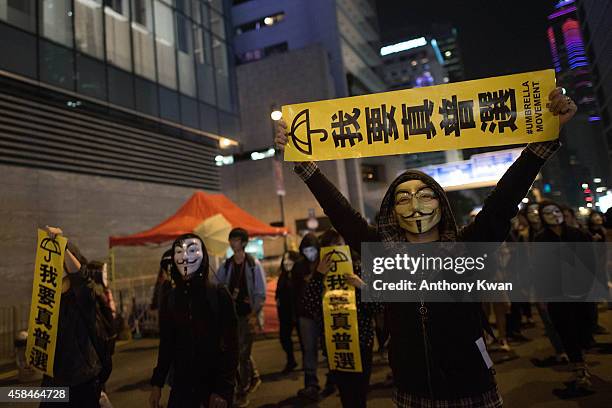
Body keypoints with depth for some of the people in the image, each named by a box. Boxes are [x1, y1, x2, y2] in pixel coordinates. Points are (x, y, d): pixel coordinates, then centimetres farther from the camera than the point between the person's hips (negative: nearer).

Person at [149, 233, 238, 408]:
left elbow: (231, 345, -12)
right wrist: (157, 384, 4)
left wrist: (223, 389, -16)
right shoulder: (170, 298, -1)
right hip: (182, 384, 3)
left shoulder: (219, 294, -12)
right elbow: (166, 344, 7)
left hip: (216, 383, -2)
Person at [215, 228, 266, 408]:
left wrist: (255, 313, -19)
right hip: (232, 314, 5)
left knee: (243, 354, -3)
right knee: (240, 352, 16)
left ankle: (242, 393, 10)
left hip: (248, 314, -4)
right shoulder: (226, 266, 6)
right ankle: (254, 378, 39)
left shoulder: (254, 264, -5)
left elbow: (261, 293, -8)